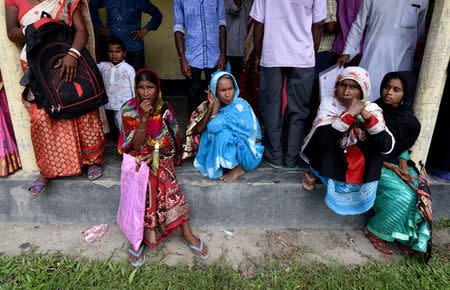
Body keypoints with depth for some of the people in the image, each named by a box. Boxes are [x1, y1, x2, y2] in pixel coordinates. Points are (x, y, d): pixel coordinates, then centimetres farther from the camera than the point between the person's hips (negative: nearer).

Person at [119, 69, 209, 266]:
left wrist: (156, 155, -15)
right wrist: (144, 118, -23)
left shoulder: (165, 110, -1)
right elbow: (137, 146, -12)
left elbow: (172, 144, 3)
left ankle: (186, 232, -20)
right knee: (144, 183, -30)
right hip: (138, 157, -1)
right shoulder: (129, 109, -6)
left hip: (161, 157, 1)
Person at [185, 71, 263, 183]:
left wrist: (216, 104, -18)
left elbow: (213, 126, -30)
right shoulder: (219, 105, -2)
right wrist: (211, 107, -19)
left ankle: (239, 168, -9)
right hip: (231, 150, 7)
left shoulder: (240, 106, -23)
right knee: (206, 132, -3)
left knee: (223, 133, -27)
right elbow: (199, 129, -10)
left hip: (250, 154, -7)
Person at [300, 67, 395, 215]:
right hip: (328, 162, -2)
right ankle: (314, 170, 3)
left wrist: (367, 117, -27)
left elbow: (387, 147, -16)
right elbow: (321, 138, -26)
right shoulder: (329, 103, -11)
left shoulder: (372, 110, -6)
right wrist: (349, 114, -31)